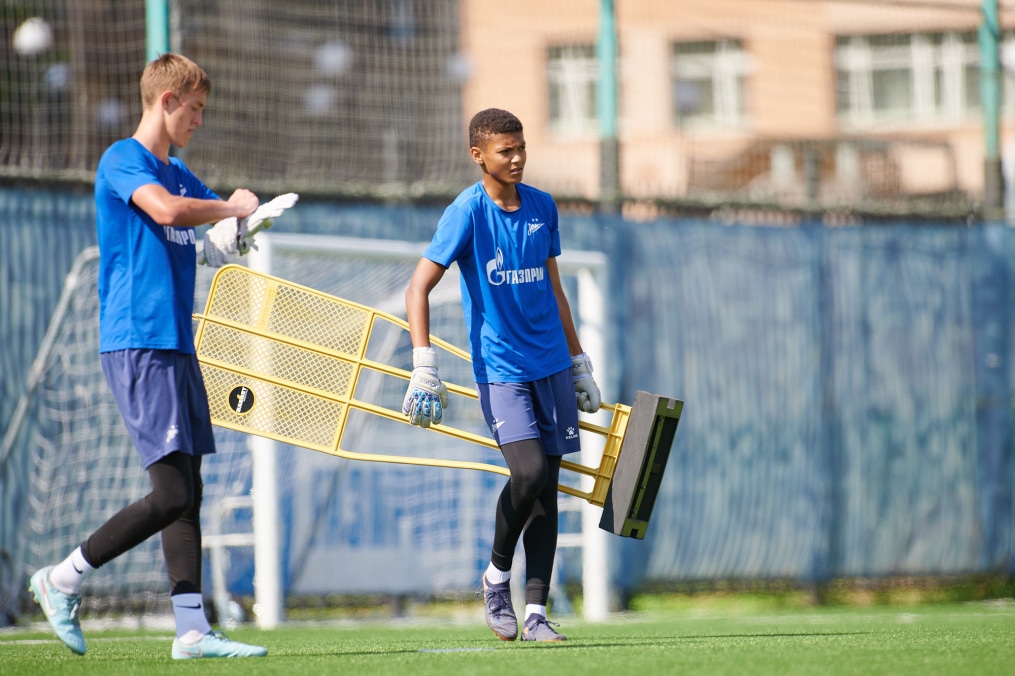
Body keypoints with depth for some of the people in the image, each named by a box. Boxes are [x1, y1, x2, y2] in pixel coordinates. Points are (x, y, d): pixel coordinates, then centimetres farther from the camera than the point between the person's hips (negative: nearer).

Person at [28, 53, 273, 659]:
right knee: (171, 494, -14)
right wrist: (234, 208, -11)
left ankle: (193, 631, 5)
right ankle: (62, 581, -2)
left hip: (177, 345, 9)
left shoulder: (180, 175, 20)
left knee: (188, 494, 5)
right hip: (138, 344, -9)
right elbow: (165, 209, -26)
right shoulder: (121, 160, -7)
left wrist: (236, 225, 1)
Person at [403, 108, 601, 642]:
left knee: (546, 486, 2)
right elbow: (419, 288, -10)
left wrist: (579, 364, 21)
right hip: (499, 369, -5)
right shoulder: (468, 211, -7)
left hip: (550, 366, 5)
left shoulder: (542, 207, 9)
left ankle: (535, 612, 5)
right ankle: (497, 574, 5)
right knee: (529, 472, -20)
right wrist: (424, 369, -19)